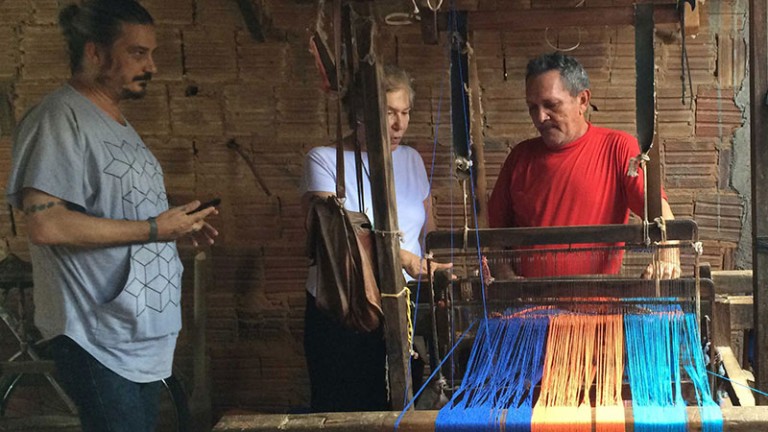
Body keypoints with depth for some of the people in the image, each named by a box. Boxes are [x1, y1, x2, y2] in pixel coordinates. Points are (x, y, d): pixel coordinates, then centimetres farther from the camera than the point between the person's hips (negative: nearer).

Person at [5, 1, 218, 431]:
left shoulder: (118, 123, 16)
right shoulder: (60, 119, -15)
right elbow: (46, 224, -26)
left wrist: (181, 222, 7)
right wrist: (154, 228, -21)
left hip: (147, 336, 10)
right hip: (101, 342, -10)